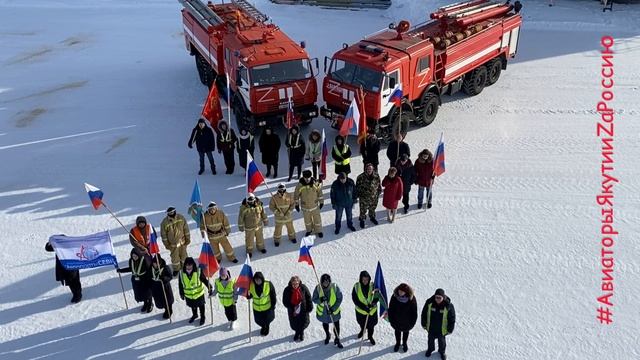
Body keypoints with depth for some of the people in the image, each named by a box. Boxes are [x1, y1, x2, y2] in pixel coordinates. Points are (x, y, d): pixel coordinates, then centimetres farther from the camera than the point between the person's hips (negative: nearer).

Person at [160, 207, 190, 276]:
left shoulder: (181, 218, -16)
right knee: (174, 257, 7)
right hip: (173, 243, -2)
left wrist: (187, 239, 0)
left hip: (182, 241, 2)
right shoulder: (164, 223, -20)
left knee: (183, 255, 16)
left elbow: (186, 229, -5)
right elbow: (163, 234, -8)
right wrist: (167, 244, -5)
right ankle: (176, 269, 29)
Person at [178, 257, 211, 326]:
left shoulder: (198, 271, -25)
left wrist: (210, 288, -11)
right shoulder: (182, 273, -18)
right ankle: (194, 315, 56)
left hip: (199, 293, -2)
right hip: (188, 295, 3)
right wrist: (181, 293, 4)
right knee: (192, 306, 27)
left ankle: (202, 317, 45)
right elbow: (180, 284, -4)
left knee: (201, 305, 21)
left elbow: (205, 280, -14)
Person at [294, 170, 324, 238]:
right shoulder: (299, 185, -19)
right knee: (307, 219, 20)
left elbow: (319, 193, -3)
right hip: (305, 206, 0)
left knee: (317, 219, 13)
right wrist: (296, 204, 0)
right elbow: (296, 195, -6)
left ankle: (318, 231, 36)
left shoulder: (315, 184, -17)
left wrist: (321, 202, 2)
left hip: (315, 205, 0)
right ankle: (309, 230, 44)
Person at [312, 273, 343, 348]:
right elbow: (314, 299, -12)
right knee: (325, 324, 26)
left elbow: (339, 299, -14)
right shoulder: (318, 288, -19)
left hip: (334, 311, -2)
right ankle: (327, 335, 56)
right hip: (322, 311, 2)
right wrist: (320, 300, -34)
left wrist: (333, 308, -22)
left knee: (336, 325, 7)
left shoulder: (335, 287, -22)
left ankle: (337, 339, 34)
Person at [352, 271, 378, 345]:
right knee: (361, 323, 26)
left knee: (371, 325, 18)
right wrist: (364, 307, -26)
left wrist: (373, 303, -32)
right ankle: (362, 330, 58)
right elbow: (354, 299, -18)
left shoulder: (373, 285, -19)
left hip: (372, 310, 0)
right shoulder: (356, 286, -20)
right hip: (360, 310, 1)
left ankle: (370, 336, 44)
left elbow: (377, 296, -12)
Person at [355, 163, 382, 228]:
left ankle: (372, 217, 53)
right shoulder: (361, 177, -22)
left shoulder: (376, 176, -12)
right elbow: (357, 186, -10)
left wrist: (379, 192, 9)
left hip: (374, 197, 3)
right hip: (364, 198, -3)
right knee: (363, 209, 14)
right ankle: (362, 220, 40)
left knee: (372, 208, 26)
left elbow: (378, 185, 4)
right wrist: (358, 195, -6)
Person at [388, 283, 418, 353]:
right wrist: (391, 320, -9)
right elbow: (391, 309, -13)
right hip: (396, 320, 1)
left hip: (407, 321, -1)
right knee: (397, 331, 24)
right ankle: (397, 343, 51)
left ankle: (404, 344, 52)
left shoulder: (411, 298, -27)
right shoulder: (394, 297, -25)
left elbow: (414, 311, -15)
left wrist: (412, 322, -11)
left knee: (406, 331, 25)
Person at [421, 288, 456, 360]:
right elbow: (424, 314, -7)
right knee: (431, 340, 28)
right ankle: (430, 349, 58)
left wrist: (450, 329, -7)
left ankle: (442, 351, 54)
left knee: (441, 341, 25)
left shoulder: (448, 306, -29)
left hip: (442, 330, -1)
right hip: (431, 328, 2)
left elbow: (452, 319, -15)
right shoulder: (429, 303, -24)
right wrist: (424, 324, 1)